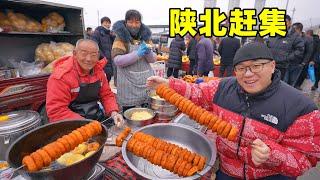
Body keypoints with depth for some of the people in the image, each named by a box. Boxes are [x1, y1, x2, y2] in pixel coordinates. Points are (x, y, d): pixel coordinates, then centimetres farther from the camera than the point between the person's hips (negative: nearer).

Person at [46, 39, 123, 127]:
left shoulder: (98, 69, 1)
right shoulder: (61, 75, -16)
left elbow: (107, 95, 7)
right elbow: (56, 111, -17)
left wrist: (114, 113, -11)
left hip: (98, 121, 5)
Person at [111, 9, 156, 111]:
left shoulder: (145, 37, 11)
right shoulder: (121, 38, -1)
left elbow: (153, 59, 9)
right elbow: (117, 60, -13)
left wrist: (148, 52, -13)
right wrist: (137, 54, -21)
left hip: (146, 81, 4)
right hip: (129, 83, -4)